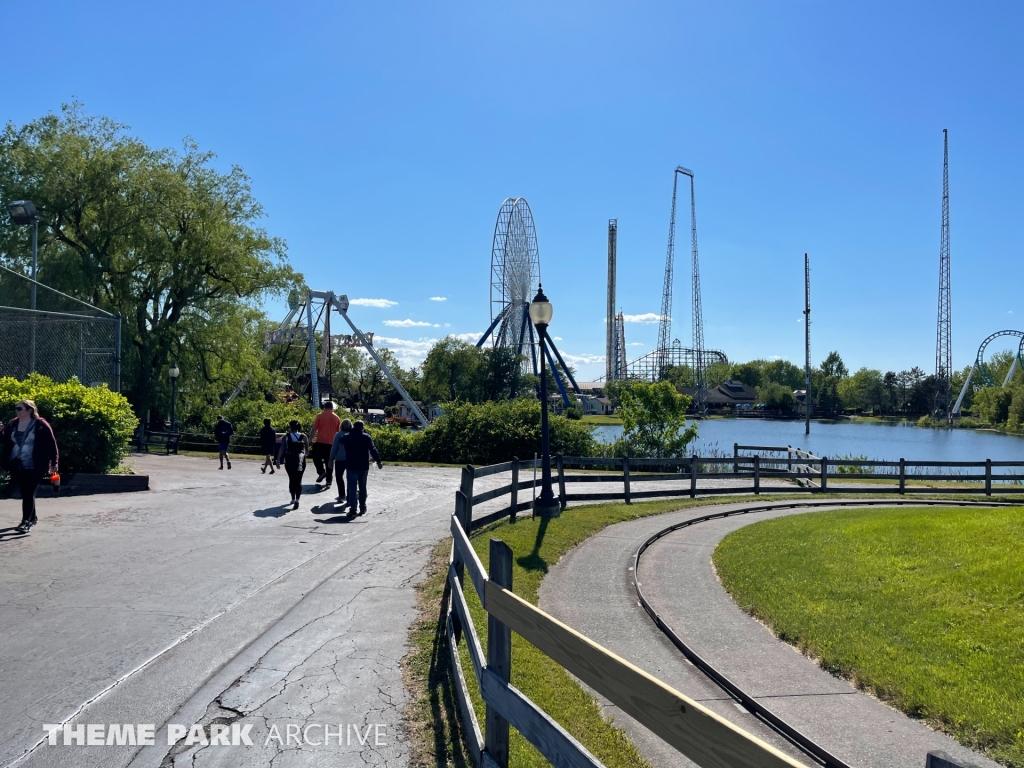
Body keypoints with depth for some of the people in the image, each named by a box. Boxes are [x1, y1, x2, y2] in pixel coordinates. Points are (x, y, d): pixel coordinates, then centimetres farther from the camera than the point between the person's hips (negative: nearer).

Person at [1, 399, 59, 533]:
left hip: (34, 467, -6)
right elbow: (5, 442, 13)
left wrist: (54, 462, -9)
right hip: (16, 466, 6)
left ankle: (26, 522, -7)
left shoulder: (41, 425, -10)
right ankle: (32, 518, 30)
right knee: (25, 492, 15)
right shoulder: (13, 424, 7)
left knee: (28, 493, -9)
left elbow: (51, 444, -8)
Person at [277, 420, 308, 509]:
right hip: (300, 460, 0)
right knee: (298, 481, -2)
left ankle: (293, 499, 25)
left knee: (291, 480, 16)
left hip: (289, 461, 0)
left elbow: (282, 449, -5)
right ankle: (297, 499, -18)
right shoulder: (303, 436, 2)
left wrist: (278, 460, -2)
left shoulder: (286, 437, 0)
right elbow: (307, 447, 9)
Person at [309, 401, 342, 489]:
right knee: (329, 461, 8)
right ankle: (329, 481, 8)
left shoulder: (320, 415, -2)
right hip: (331, 443, 3)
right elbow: (338, 432, 11)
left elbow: (314, 429, -6)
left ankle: (321, 471, -2)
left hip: (320, 442, -3)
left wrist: (310, 439, 1)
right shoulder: (336, 417, 7)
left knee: (315, 456, 17)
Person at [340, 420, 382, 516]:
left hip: (351, 467, 0)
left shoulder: (347, 437, 4)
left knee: (352, 488, -1)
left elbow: (341, 442, 24)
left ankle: (352, 508, -12)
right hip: (363, 467, 0)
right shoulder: (366, 437, -3)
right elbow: (373, 450, -11)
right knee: (362, 488, 12)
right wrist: (378, 461, -13)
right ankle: (362, 508, 17)